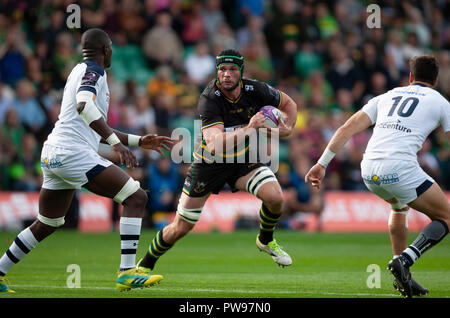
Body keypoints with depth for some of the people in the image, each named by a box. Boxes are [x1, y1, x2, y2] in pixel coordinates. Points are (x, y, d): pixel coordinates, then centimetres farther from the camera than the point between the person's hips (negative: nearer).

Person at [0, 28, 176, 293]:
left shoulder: (80, 71, 26)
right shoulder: (93, 71, -4)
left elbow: (97, 129, 32)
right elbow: (84, 106, -25)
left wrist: (139, 141, 30)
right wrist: (116, 142, -27)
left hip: (52, 154, 10)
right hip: (74, 152, -10)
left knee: (47, 224, 24)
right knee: (136, 197, -11)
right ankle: (127, 273, -18)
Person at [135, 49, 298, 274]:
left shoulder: (255, 91, -18)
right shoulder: (209, 99, -29)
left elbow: (288, 103, 3)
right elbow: (215, 145, -41)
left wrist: (287, 127, -17)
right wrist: (248, 129, -49)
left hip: (243, 158, 3)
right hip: (210, 162, -3)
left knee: (275, 197, -23)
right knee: (180, 228, 0)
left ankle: (266, 240, 9)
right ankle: (145, 264, 25)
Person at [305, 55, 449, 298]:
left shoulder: (386, 97, 24)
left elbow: (348, 128, 16)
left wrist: (322, 163, 15)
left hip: (369, 171, 6)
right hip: (400, 168, -6)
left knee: (399, 206, 36)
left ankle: (402, 276, 30)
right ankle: (404, 260, -15)